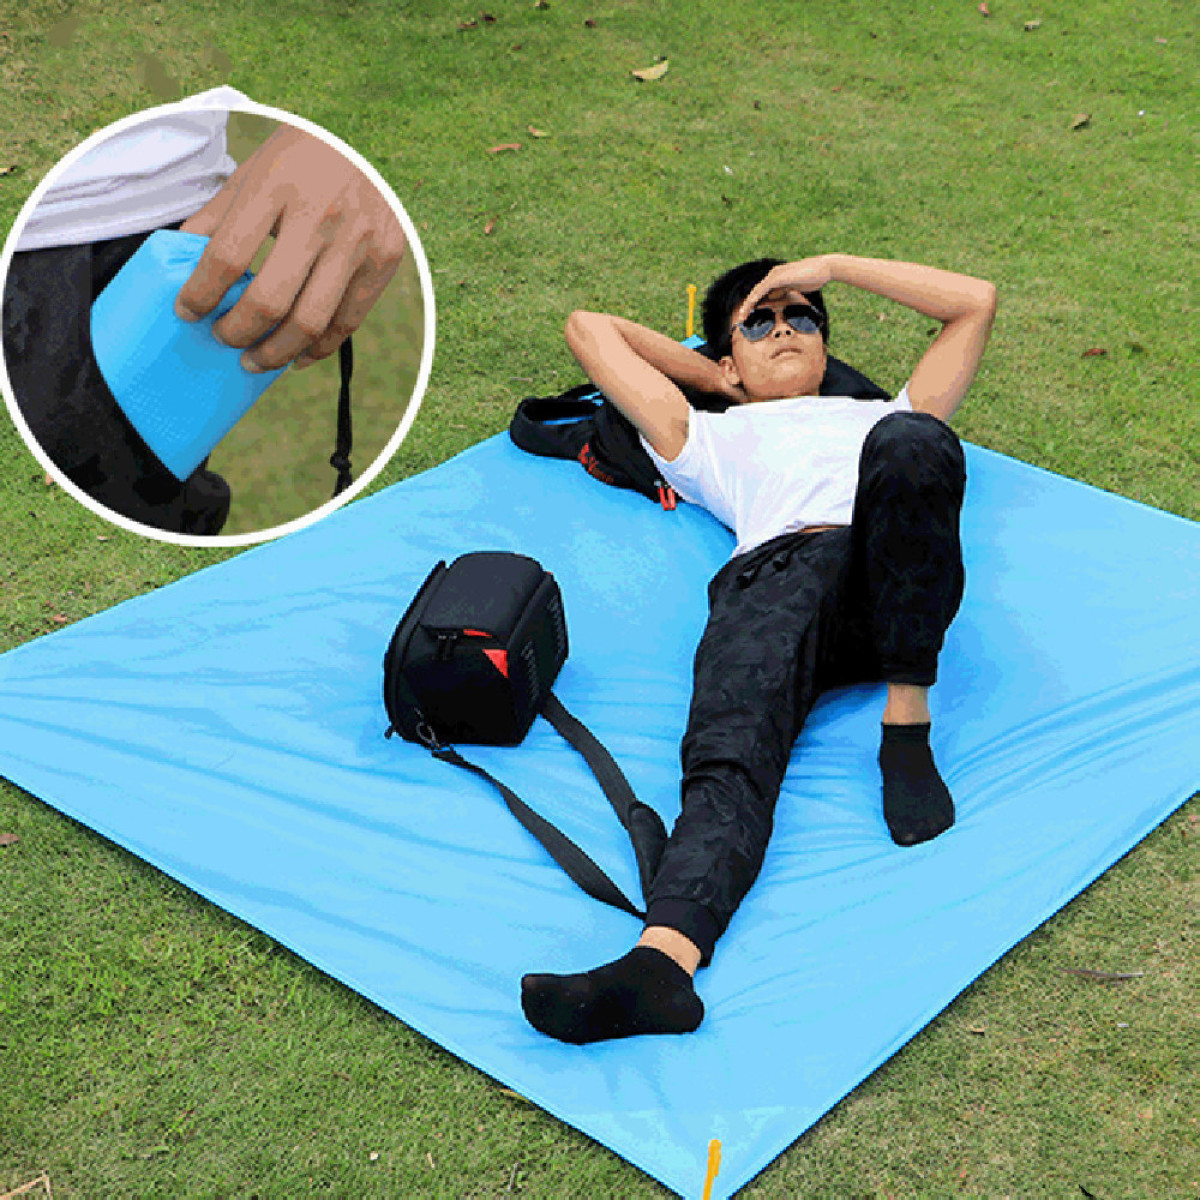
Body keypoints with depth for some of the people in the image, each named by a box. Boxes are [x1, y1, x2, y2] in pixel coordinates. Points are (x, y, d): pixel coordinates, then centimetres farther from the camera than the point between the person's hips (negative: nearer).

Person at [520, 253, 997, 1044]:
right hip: (773, 573, 0)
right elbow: (591, 328, 48)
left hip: (896, 584, 1)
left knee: (908, 444, -33)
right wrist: (713, 376, 51)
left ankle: (908, 726, -28)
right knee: (728, 758, -31)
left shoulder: (886, 414, 44)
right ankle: (663, 957, -55)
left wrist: (832, 265, 43)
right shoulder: (714, 438, 41)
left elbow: (976, 301, 43)